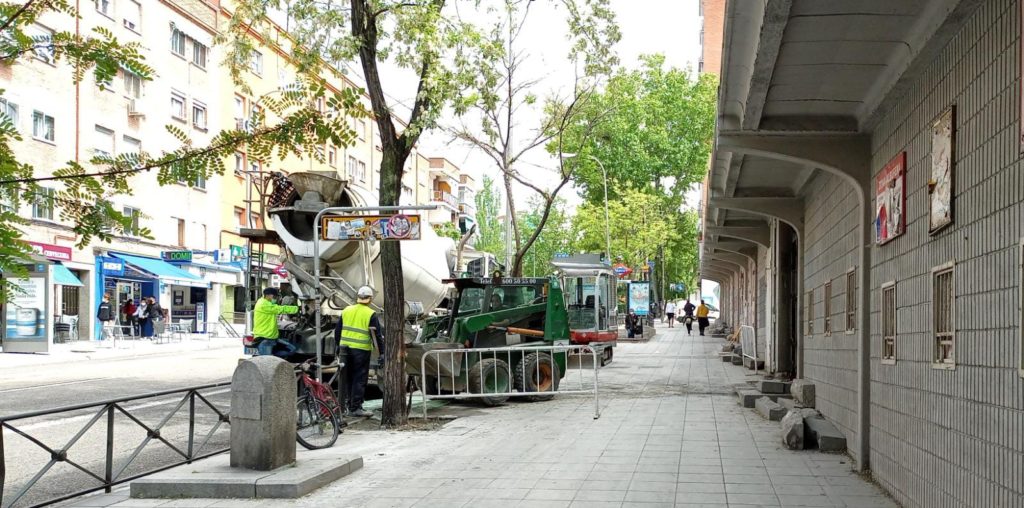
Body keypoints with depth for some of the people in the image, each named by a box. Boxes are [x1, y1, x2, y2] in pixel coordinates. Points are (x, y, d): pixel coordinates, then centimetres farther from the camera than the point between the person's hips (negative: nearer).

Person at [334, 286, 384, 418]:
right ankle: (355, 408, -1)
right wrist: (381, 353, -4)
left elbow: (337, 330, 13)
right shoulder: (370, 314, -8)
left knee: (348, 377, 17)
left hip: (345, 348, 5)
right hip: (361, 350, -5)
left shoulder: (347, 311, 7)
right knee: (359, 379, 0)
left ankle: (349, 401, 24)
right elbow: (377, 335, -8)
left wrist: (338, 345, 24)